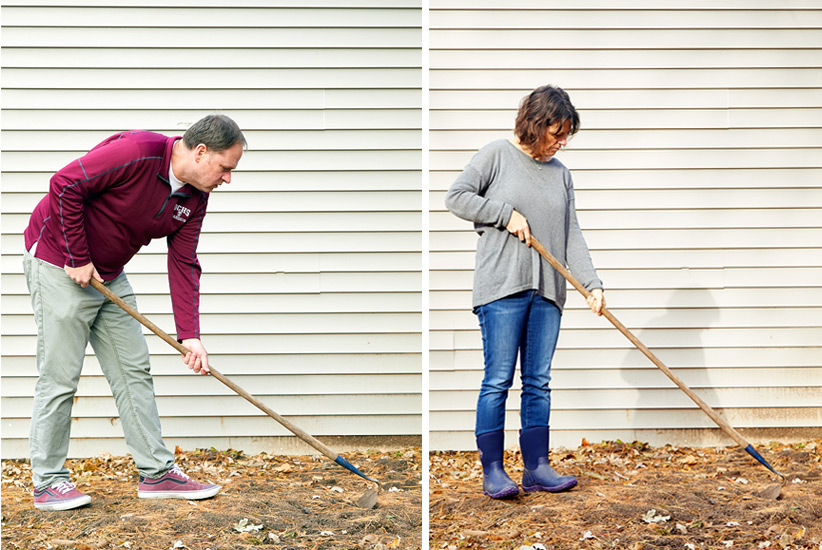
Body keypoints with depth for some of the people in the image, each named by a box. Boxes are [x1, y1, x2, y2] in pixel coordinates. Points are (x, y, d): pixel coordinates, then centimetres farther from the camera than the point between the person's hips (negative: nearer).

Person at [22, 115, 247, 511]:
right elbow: (65, 185, -26)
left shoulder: (195, 198, -1)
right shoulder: (137, 152, -26)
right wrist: (78, 258, -20)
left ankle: (157, 473, 14)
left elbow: (183, 265, 0)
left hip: (109, 276, 8)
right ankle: (47, 482, 7)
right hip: (59, 264, -8)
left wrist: (189, 336, -7)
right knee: (59, 376, -4)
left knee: (134, 370, 8)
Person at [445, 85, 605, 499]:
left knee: (538, 382, 6)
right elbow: (456, 196, -5)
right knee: (498, 379, -5)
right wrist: (507, 214, -9)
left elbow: (572, 235, 12)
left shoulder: (560, 173, 15)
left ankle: (537, 469, 11)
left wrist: (592, 283, 1)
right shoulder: (496, 155, 2)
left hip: (547, 292, 5)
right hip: (501, 286, -5)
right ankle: (492, 471, 1)